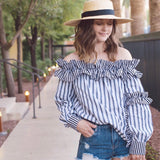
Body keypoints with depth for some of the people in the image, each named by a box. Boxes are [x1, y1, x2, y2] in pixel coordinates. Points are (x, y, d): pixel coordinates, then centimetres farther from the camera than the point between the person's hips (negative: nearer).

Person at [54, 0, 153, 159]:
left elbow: (137, 99, -2)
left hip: (125, 137, 0)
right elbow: (62, 99, 12)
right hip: (92, 138, 0)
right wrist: (74, 121, -6)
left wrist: (139, 140, -6)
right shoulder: (72, 62, 0)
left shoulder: (123, 55, -1)